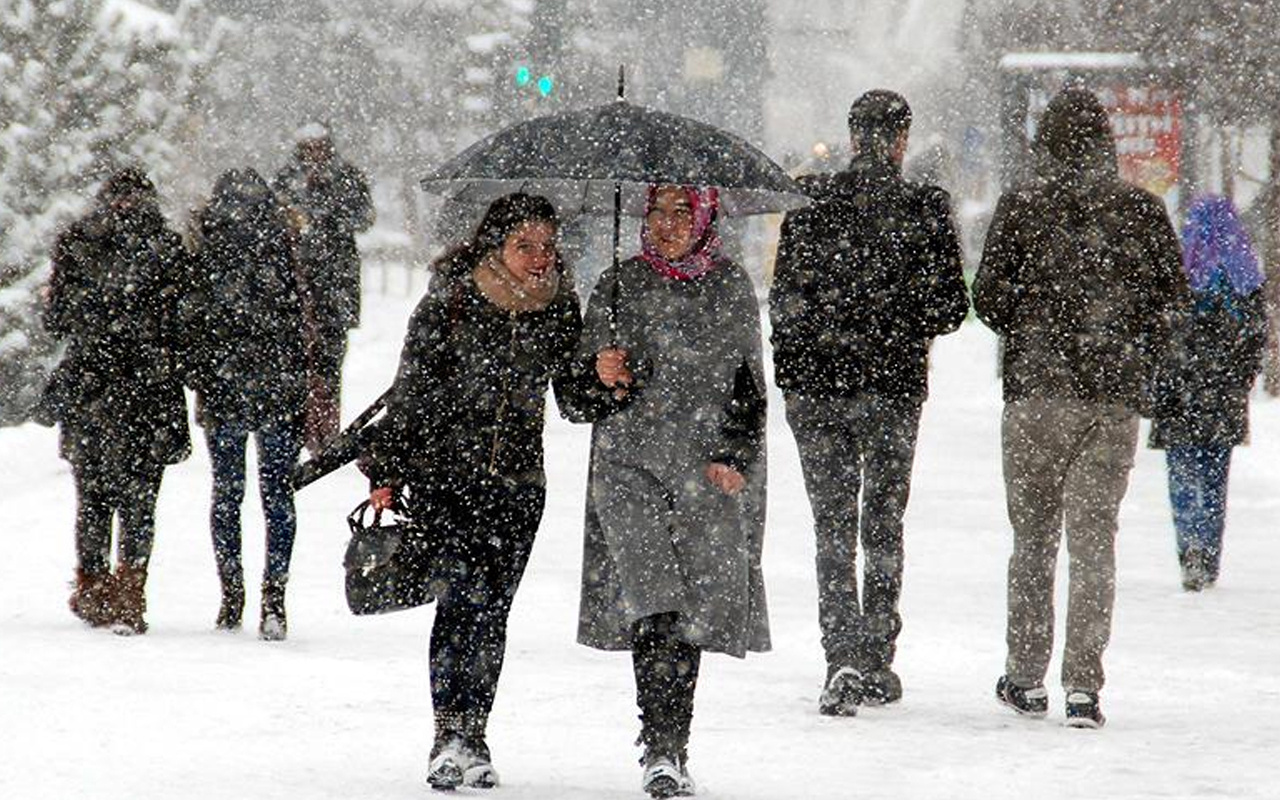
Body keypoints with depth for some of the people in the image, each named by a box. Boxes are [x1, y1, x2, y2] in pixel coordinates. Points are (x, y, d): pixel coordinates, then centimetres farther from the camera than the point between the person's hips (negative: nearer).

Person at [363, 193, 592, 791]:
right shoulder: (447, 308, -8)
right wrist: (386, 474, -3)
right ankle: (450, 736, -13)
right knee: (462, 596, -15)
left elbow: (576, 398, 12)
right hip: (445, 476, -3)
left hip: (518, 485, 3)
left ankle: (471, 736, 16)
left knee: (491, 611, 6)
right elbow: (409, 395, -2)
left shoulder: (561, 313, 3)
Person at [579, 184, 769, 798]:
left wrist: (735, 457, 0)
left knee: (694, 606, -3)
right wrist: (603, 372, -10)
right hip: (630, 459, -1)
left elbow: (750, 385, 12)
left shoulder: (731, 288, 9)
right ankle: (661, 748, -17)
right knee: (653, 604, -15)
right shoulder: (620, 284, 8)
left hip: (707, 468, 1)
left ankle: (672, 750, 6)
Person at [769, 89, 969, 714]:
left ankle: (843, 657, -10)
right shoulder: (925, 209, -6)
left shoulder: (811, 203, -5)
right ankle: (878, 663, 18)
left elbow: (785, 299, -2)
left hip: (817, 384, 0)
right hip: (896, 385, 0)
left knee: (833, 523, 5)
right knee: (883, 522, 14)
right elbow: (951, 308, -3)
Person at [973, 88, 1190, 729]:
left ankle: (1026, 677, 13)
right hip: (1118, 394, 1)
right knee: (1094, 536, 3)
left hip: (1038, 388, -1)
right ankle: (1084, 686, -3)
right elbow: (1173, 297, 3)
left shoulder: (1021, 207, -3)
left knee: (1033, 534, 11)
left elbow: (989, 297, -4)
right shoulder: (1141, 209, 2)